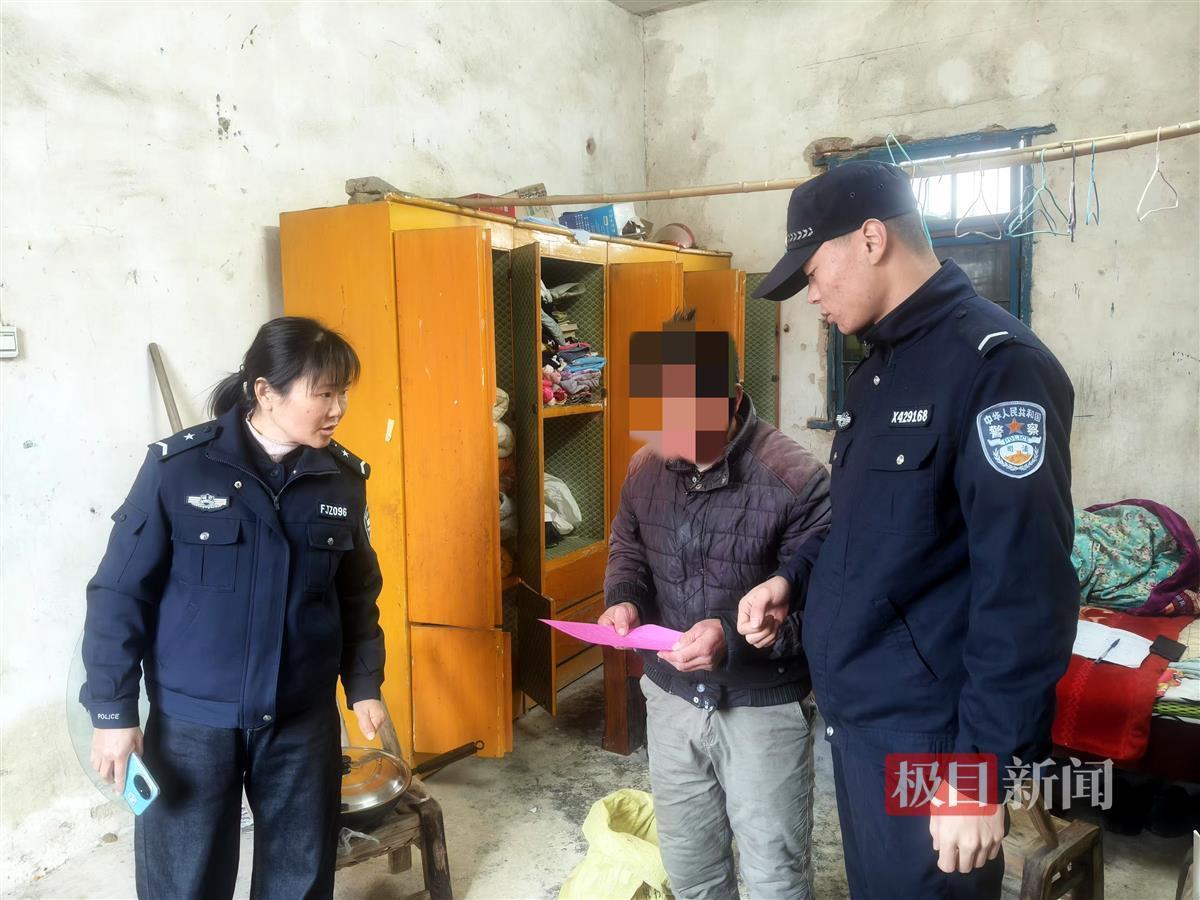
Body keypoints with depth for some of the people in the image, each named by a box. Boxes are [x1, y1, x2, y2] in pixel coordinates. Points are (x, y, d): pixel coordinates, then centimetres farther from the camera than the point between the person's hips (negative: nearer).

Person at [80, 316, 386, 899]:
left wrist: (364, 685, 7)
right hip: (191, 718, -3)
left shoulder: (344, 478, -2)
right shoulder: (177, 465, -13)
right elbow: (120, 593, -7)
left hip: (304, 718, 3)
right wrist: (112, 709, -6)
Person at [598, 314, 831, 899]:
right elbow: (627, 549, 11)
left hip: (762, 708, -5)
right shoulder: (647, 467, -4)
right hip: (672, 698, 5)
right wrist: (624, 600, -11)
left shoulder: (796, 480, -22)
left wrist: (734, 637, -33)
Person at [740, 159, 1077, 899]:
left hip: (927, 736, -8)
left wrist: (982, 768, -21)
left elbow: (1026, 589, -23)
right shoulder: (882, 365, 11)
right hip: (857, 714, 9)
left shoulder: (995, 362, -18)